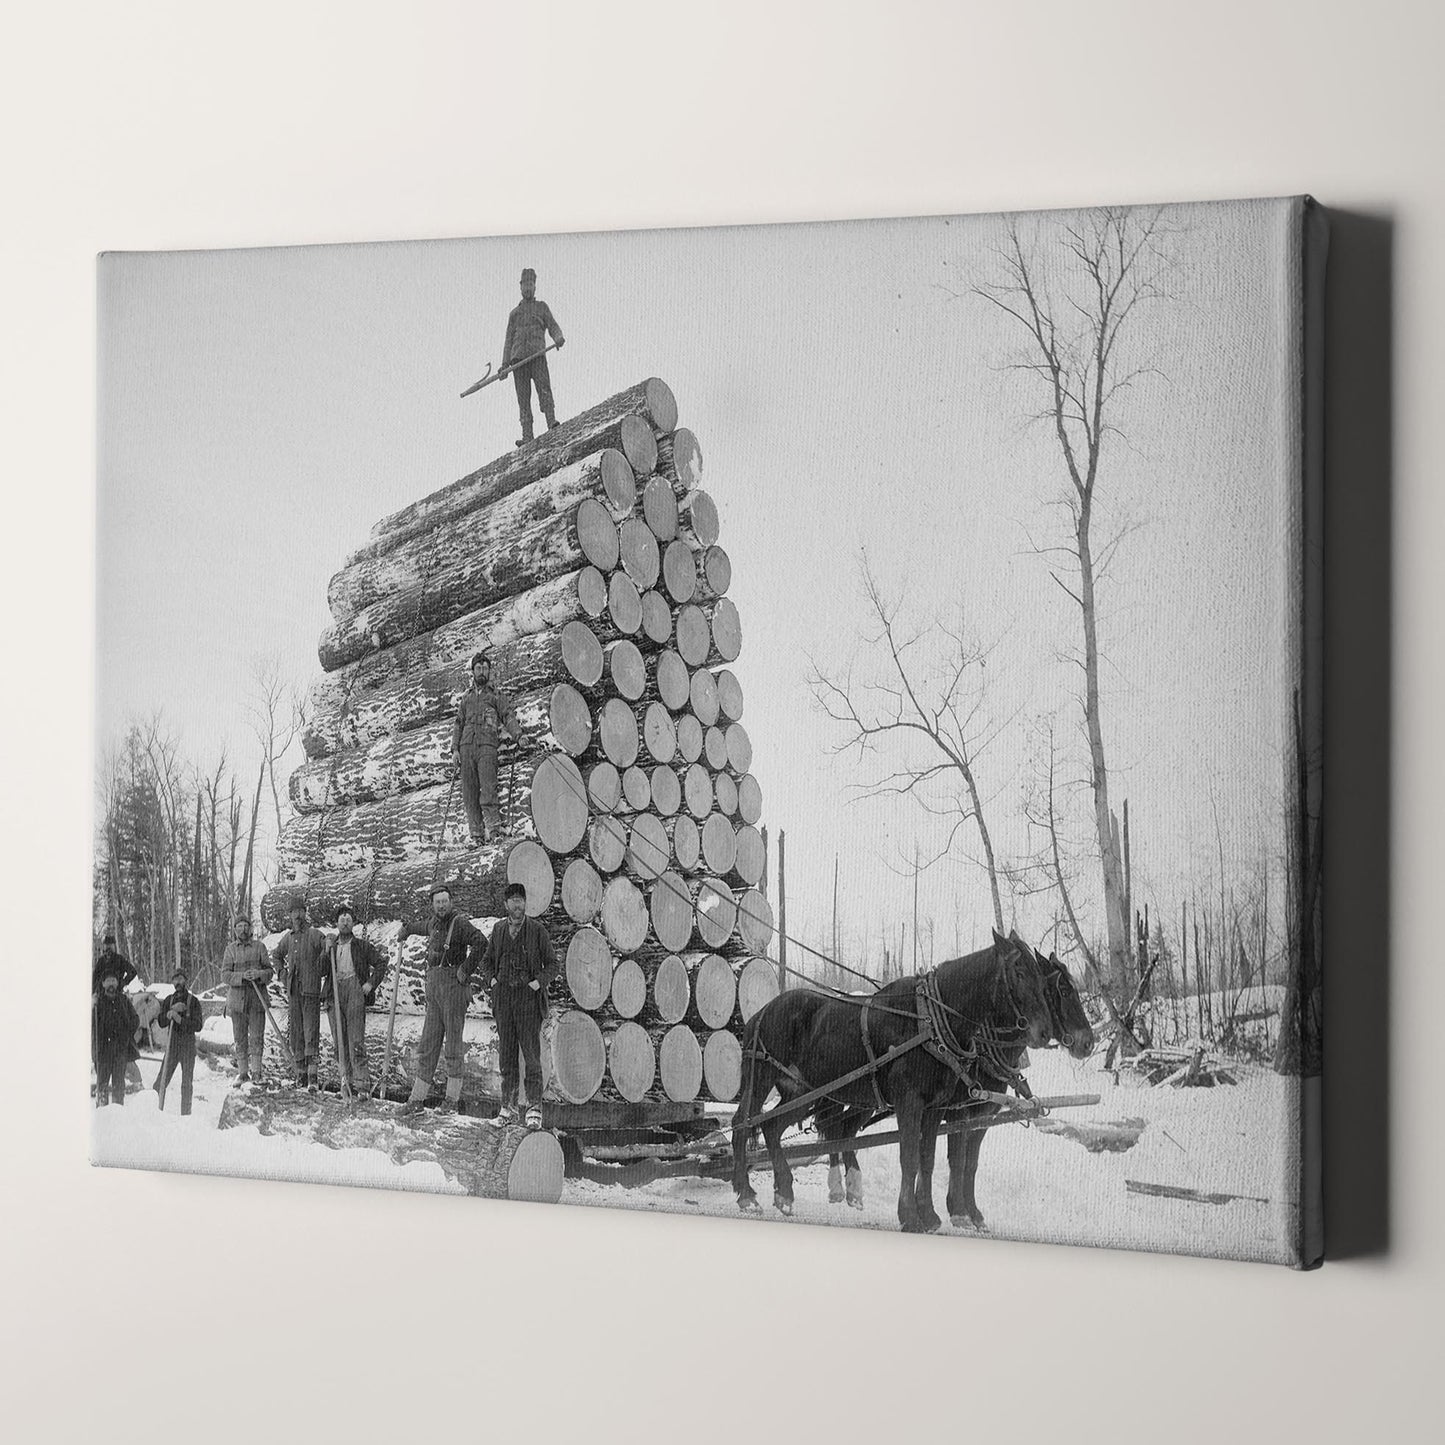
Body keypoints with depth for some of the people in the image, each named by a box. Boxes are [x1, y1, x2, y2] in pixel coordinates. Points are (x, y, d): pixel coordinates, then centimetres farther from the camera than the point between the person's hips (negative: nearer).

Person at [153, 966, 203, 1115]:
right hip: (172, 1043, 2)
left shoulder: (194, 1002, -3)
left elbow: (197, 1026, -11)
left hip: (188, 1043, -2)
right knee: (162, 1079, -4)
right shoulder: (168, 1001, 8)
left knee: (187, 1082, 2)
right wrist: (172, 1011, -15)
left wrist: (180, 1019, -21)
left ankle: (186, 1114, 8)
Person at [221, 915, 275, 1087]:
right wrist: (242, 976, -18)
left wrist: (259, 974, -18)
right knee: (240, 1037, 5)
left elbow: (270, 971, 4)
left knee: (257, 1036, -4)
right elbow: (226, 974, 0)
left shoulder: (259, 946, 5)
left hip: (257, 997, -1)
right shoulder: (230, 949, 8)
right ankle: (242, 1072, 11)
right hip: (237, 997, 1)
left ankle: (256, 1071, 1)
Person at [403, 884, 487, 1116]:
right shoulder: (433, 925, 16)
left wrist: (466, 970, -20)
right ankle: (417, 1099, 9)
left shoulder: (460, 923, -9)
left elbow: (480, 942, -24)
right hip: (433, 987, 8)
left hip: (454, 986, -8)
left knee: (452, 1043, -4)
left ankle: (453, 1099, 1)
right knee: (428, 1043, 7)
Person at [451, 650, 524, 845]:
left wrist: (518, 734, -15)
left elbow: (509, 717, 3)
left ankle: (493, 826, -18)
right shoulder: (466, 698, 23)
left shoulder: (497, 695, 14)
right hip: (467, 746, 3)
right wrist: (455, 749, 9)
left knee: (488, 788, -19)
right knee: (469, 791, -4)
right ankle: (477, 834, -4)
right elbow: (458, 724, 21)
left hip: (487, 746, -3)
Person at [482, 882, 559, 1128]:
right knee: (506, 1053, 6)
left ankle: (534, 1108, -3)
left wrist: (539, 982, -10)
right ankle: (508, 1107, 12)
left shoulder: (537, 930, 0)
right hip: (503, 998, 3)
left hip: (529, 997, -3)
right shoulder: (499, 930, 10)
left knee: (532, 1054, -6)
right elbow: (487, 961, 21)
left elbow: (552, 964, 5)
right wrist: (491, 979, 3)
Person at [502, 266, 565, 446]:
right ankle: (527, 436, -12)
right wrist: (505, 363, 11)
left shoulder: (542, 307, 20)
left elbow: (553, 327, 8)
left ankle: (552, 425, -33)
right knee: (523, 397, -6)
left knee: (544, 389, -21)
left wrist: (559, 338, -16)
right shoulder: (514, 313, 26)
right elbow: (509, 339, 23)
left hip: (537, 355, -2)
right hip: (518, 357, 3)